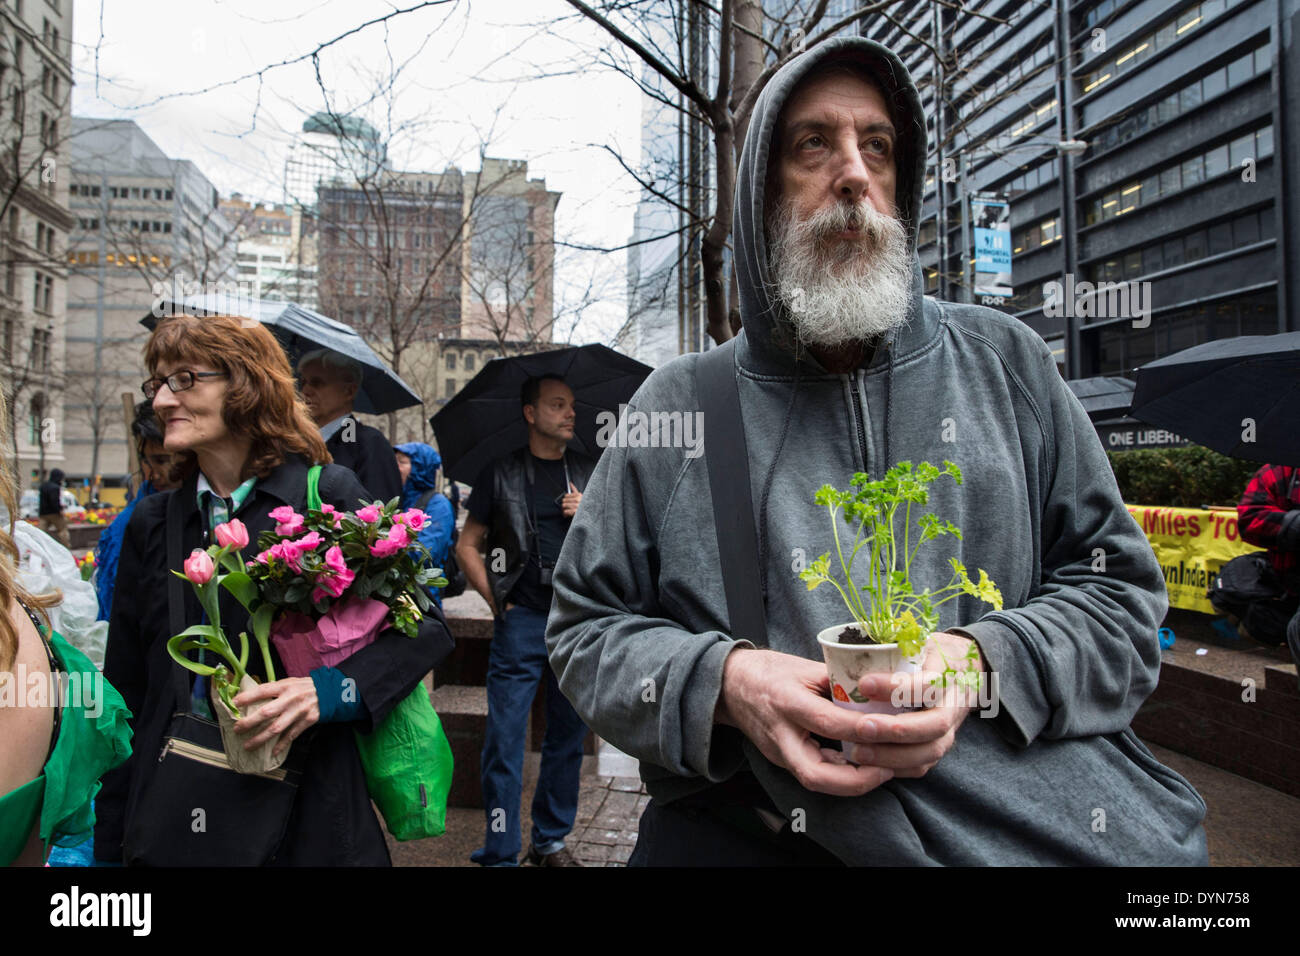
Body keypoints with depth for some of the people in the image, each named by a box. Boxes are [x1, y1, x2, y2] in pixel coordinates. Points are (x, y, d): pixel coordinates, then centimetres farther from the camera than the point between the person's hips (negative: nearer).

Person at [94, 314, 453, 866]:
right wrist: (108, 845, 7)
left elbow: (426, 627, -8)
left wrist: (328, 689, -24)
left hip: (308, 814, -3)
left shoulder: (331, 495, -8)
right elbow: (125, 693, 9)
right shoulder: (152, 522, 6)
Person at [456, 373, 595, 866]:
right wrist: (496, 600, -2)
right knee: (505, 740, -3)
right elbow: (468, 547, 7)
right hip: (521, 622, -3)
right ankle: (499, 853, 9)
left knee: (568, 737, 11)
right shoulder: (501, 473, 5)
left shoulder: (588, 474, 12)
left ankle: (551, 840, 27)